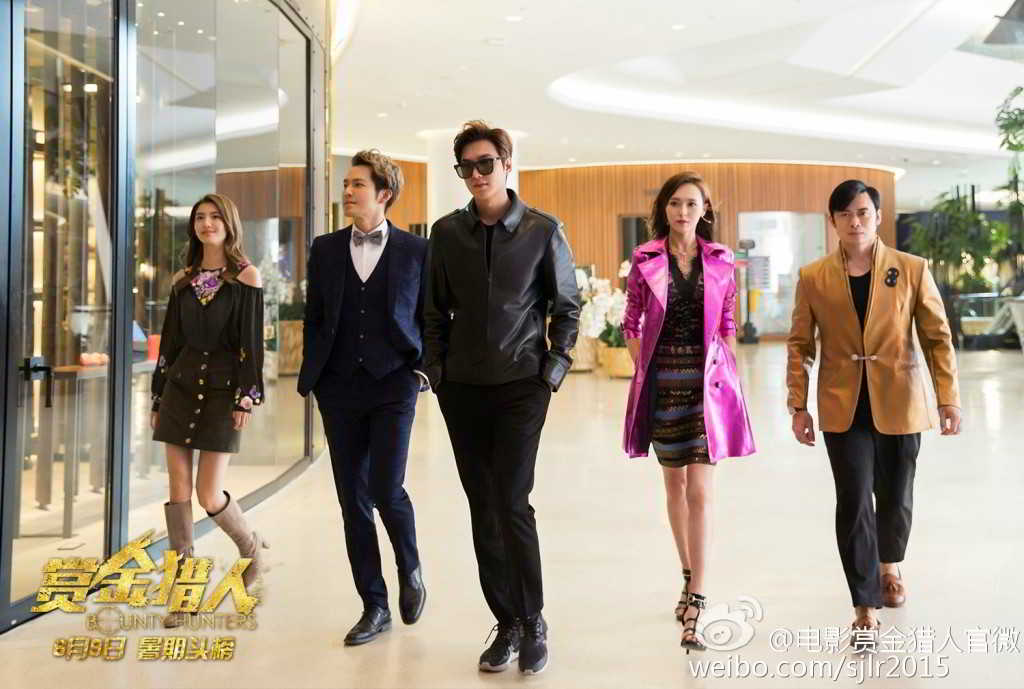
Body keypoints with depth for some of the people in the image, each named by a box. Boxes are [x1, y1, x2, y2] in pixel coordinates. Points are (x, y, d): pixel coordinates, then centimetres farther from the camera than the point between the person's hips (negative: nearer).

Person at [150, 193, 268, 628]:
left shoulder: (245, 276, -1)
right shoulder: (183, 281, 11)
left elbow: (251, 340, -6)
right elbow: (169, 341, 14)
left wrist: (247, 397, -12)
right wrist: (158, 398, 13)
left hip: (223, 391, -4)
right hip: (180, 387, 4)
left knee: (208, 495, -6)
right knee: (178, 492, 1)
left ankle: (250, 545, 25)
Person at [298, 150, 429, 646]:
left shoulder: (415, 250, 3)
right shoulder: (325, 250, 10)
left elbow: (429, 317, 7)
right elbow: (313, 319, 12)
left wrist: (424, 369, -4)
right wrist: (311, 376, 5)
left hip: (393, 385, -3)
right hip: (340, 388, 3)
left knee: (386, 490, -11)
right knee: (353, 499, 5)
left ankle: (410, 570, 21)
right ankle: (374, 607, 18)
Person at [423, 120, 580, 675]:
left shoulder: (542, 230, -1)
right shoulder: (447, 232, 6)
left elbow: (567, 305, 5)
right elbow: (435, 310, 12)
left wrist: (555, 366, -3)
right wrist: (436, 369, 4)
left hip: (521, 385, -3)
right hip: (462, 388, 3)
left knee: (510, 501, -9)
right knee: (482, 508, 7)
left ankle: (533, 623, 9)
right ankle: (507, 623, 19)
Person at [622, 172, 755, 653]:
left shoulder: (721, 261, 4)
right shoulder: (645, 259, 2)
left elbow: (727, 324, 9)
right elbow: (631, 323, 7)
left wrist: (726, 372, 1)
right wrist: (642, 367, -2)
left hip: (707, 380, -1)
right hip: (661, 378, 1)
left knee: (700, 491, -9)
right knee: (674, 484, 13)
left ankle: (695, 603, -6)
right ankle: (690, 579, 31)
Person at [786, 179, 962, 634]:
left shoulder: (912, 270, -1)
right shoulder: (813, 278, 1)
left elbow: (938, 338, 1)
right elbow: (800, 345, 5)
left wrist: (949, 399, -4)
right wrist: (799, 406, 1)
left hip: (899, 404, 1)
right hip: (844, 408, 0)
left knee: (895, 497, 13)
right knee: (853, 503, -6)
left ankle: (890, 565, 44)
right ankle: (865, 608, 4)